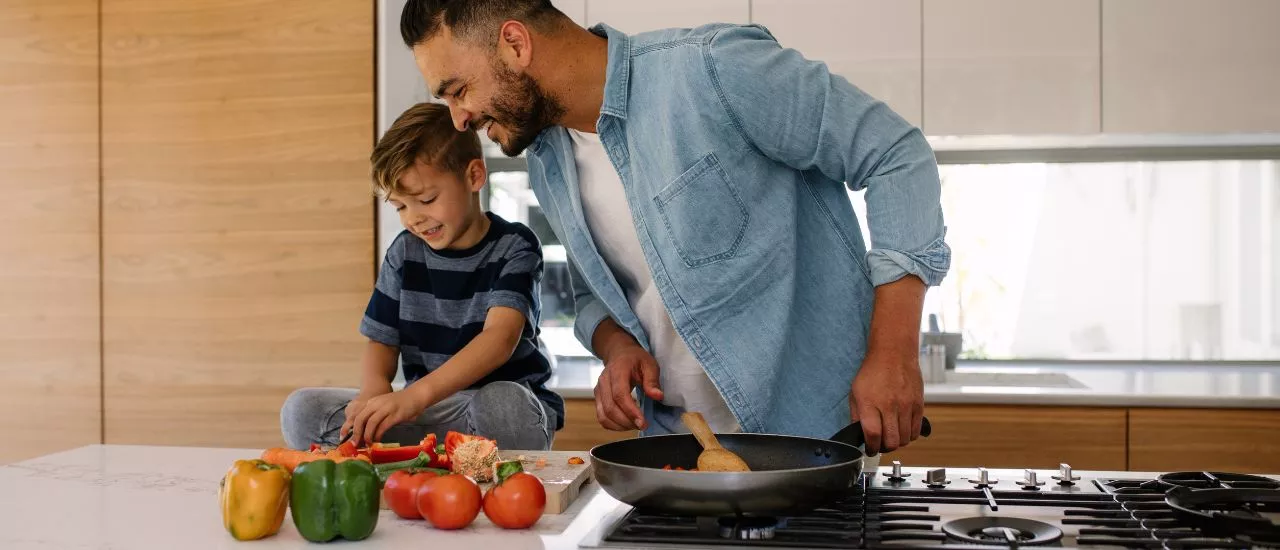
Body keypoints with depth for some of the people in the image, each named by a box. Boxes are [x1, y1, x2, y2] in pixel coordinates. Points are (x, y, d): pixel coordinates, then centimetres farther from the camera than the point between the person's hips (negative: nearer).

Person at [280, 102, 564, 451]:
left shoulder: (514, 248, -7)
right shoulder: (404, 252, 7)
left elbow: (500, 337, -23)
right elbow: (381, 342, 9)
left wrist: (417, 394, -38)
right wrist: (374, 389, -18)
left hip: (510, 400, -4)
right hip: (424, 413, 4)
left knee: (500, 404, -40)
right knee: (302, 410, -13)